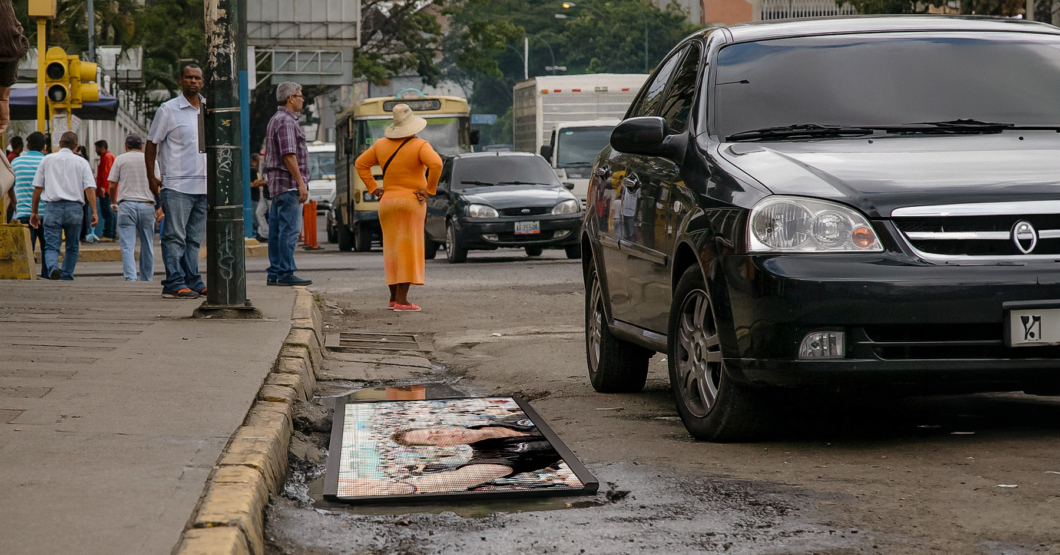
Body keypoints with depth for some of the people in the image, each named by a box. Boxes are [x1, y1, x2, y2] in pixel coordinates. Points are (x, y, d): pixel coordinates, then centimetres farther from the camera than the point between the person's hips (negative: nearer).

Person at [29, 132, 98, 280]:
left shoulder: (47, 159, 10)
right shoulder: (81, 162, 8)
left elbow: (37, 187, 9)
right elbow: (89, 188, -3)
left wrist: (34, 211, 16)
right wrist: (94, 212, -4)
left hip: (53, 207, 0)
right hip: (75, 208, 0)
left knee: (51, 246, -3)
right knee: (72, 247, 15)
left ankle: (53, 268, -32)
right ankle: (67, 278, 13)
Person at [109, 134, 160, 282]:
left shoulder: (120, 159, 6)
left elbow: (112, 185, 5)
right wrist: (159, 208, 5)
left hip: (126, 204, -2)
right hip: (147, 205, 2)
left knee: (127, 246, -5)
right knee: (147, 246, 10)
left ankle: (130, 278, -20)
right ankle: (147, 281, 15)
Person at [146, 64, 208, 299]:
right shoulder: (168, 110, -2)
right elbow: (152, 143, 2)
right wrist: (151, 177, -3)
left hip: (204, 186, 6)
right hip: (177, 185, -6)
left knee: (195, 238, 9)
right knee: (175, 236, -7)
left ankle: (193, 282, 14)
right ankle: (174, 284, -8)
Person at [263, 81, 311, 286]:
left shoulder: (275, 120, 20)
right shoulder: (286, 121, -13)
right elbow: (289, 155, -20)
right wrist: (301, 183, -19)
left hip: (276, 183, 11)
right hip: (289, 183, -11)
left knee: (277, 230, 9)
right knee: (290, 229, -10)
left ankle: (274, 273, 10)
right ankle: (286, 273, -11)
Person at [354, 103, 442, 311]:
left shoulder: (382, 144, 7)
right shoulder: (419, 146, -10)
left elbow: (361, 164, 12)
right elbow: (436, 164, -25)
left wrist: (374, 189, 11)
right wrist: (429, 189, -14)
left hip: (387, 202, 6)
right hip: (411, 202, -5)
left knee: (392, 250, 14)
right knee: (408, 250, -6)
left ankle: (394, 296, 17)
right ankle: (402, 300, -11)